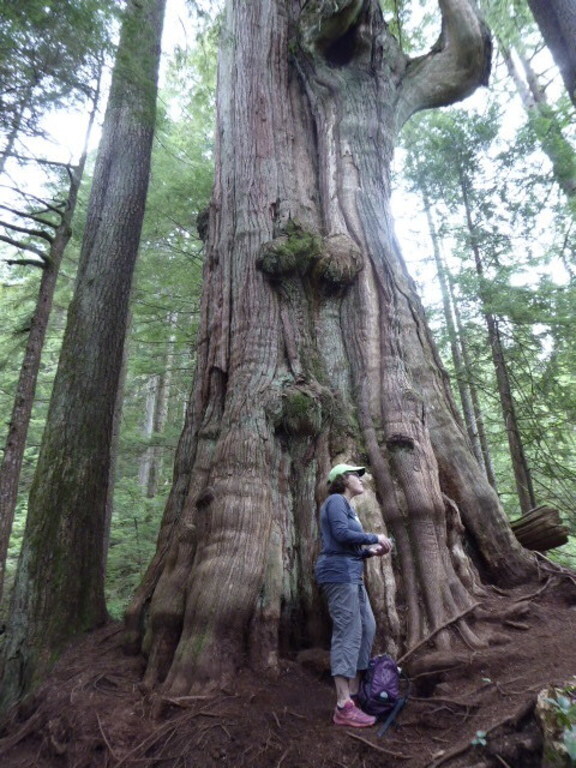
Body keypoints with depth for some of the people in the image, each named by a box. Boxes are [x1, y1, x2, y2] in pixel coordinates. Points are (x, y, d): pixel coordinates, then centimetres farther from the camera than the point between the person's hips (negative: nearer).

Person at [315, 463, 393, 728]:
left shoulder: (346, 505, 21)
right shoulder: (336, 500, -8)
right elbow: (341, 534, -21)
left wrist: (370, 551, 8)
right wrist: (375, 538, -11)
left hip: (350, 575, 10)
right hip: (338, 573, -10)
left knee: (367, 628, 13)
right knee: (348, 634, -8)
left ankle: (354, 693, 23)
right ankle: (344, 707, -2)